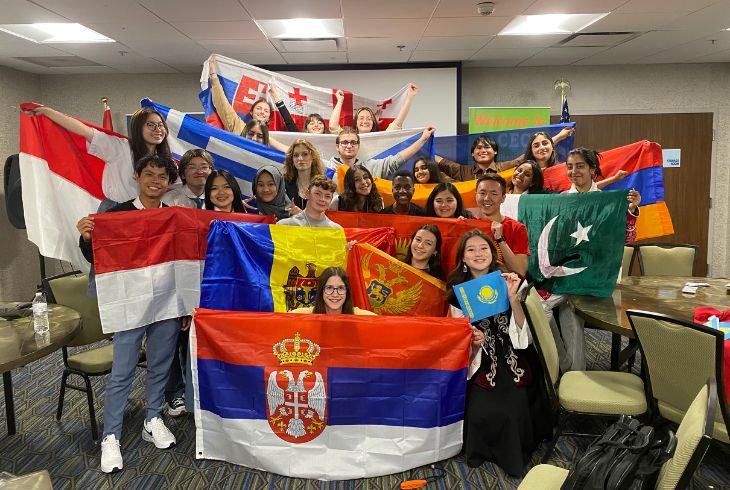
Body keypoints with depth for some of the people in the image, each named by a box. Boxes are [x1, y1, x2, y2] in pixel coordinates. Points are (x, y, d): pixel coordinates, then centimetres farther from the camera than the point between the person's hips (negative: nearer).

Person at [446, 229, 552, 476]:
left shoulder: (505, 282, 3)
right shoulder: (457, 292, 2)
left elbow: (521, 330, -4)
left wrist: (513, 297, -18)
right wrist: (474, 343, -18)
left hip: (514, 362, 0)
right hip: (481, 365, 0)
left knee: (513, 410, -22)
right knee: (481, 413, -24)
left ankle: (515, 454, 9)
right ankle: (486, 451, 8)